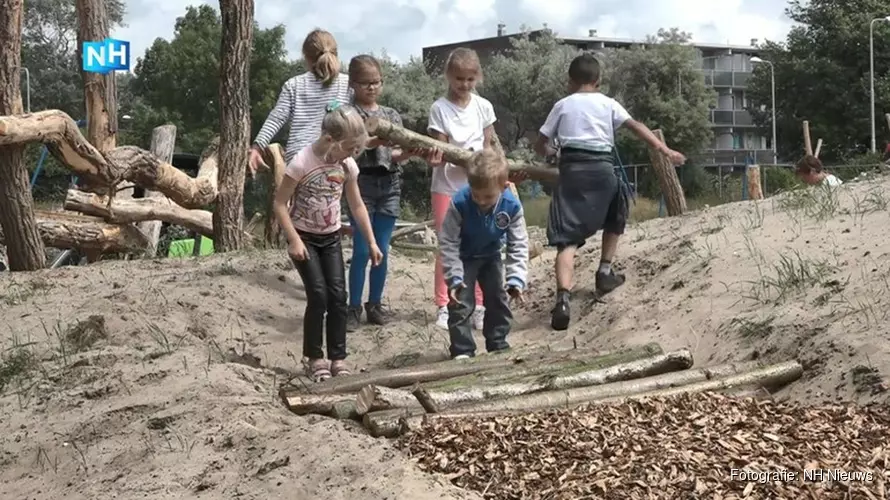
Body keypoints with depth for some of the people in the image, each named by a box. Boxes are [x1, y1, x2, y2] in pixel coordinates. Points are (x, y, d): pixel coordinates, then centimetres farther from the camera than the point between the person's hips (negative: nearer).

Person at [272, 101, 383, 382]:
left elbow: (357, 206, 6)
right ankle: (315, 358, 4)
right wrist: (294, 240, -21)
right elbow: (279, 204, -16)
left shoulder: (347, 166, -6)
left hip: (331, 238, 5)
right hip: (304, 238, -5)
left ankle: (338, 358, 7)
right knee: (318, 296, -11)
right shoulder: (301, 163, -22)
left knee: (338, 296, -3)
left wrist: (371, 242, 5)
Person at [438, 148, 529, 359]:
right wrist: (454, 277, -29)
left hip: (492, 257, 3)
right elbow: (447, 243, -24)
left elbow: (519, 246, -19)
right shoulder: (459, 203, -35)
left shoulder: (512, 206, -29)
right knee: (460, 303, -9)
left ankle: (498, 345, 23)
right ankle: (463, 351, 1)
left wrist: (516, 279, -28)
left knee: (499, 300, 8)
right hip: (463, 258, -3)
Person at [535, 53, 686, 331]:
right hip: (602, 168, 0)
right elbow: (636, 127, 1)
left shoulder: (562, 105, 15)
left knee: (567, 239, -7)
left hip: (572, 169, 0)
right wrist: (666, 151, -3)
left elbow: (540, 146, 16)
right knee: (615, 217, 32)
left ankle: (563, 298, -26)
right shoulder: (608, 104, 14)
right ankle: (605, 272, 31)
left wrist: (552, 152, 38)